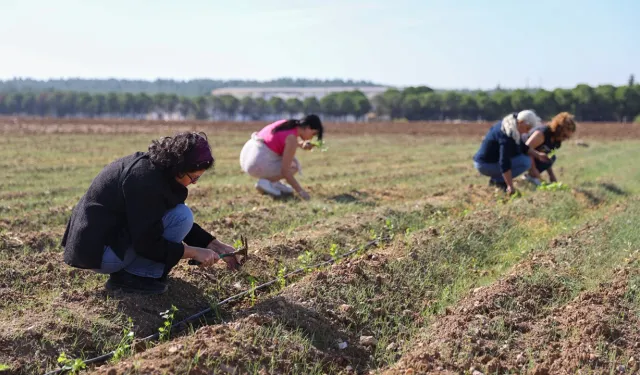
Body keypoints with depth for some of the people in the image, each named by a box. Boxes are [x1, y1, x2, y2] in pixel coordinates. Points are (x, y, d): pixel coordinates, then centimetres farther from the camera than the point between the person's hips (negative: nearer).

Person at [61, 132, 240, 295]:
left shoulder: (156, 165, 4)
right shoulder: (146, 180, -25)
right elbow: (146, 244, -23)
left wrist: (217, 246, 8)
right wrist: (194, 252, -14)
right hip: (98, 250, -10)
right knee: (182, 216, -16)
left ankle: (128, 269, 11)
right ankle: (130, 276, -8)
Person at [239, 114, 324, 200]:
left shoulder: (287, 123, 9)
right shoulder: (292, 138, -15)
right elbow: (285, 171, -17)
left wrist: (300, 144, 12)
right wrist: (300, 191, -12)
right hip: (258, 164, -9)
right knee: (295, 166, 3)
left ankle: (273, 181, 13)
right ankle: (266, 182, -8)